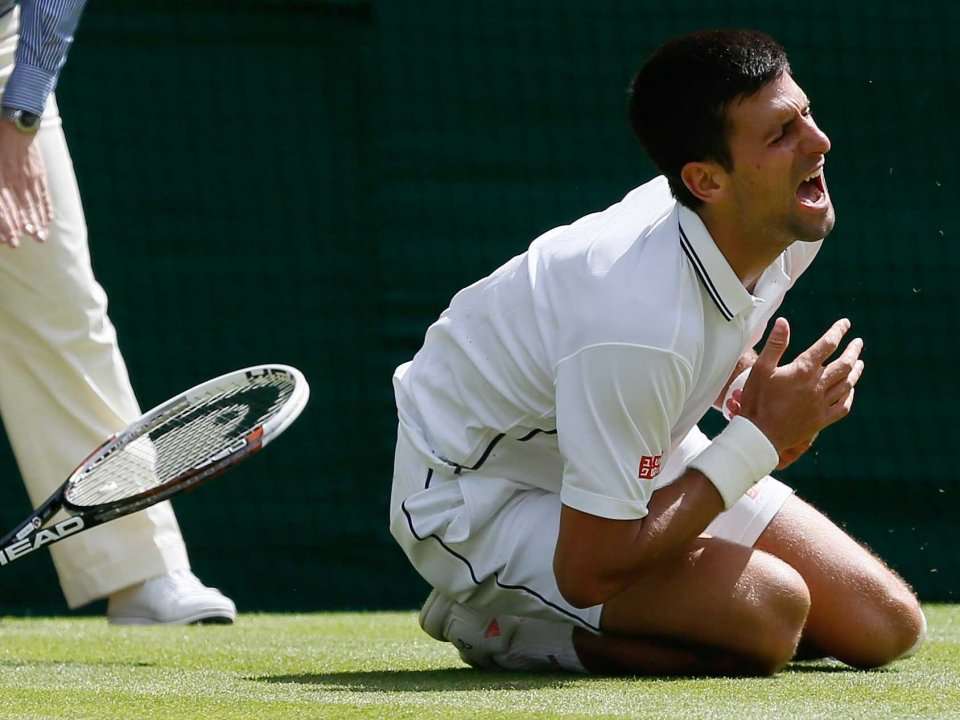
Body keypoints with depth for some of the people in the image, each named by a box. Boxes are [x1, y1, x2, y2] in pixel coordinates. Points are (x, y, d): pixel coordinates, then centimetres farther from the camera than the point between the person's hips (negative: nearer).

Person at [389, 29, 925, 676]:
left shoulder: (788, 224, -11)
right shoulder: (641, 327, -37)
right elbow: (586, 572, -32)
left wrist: (746, 391, -8)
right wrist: (760, 438, -27)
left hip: (635, 461, 9)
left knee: (888, 624, 0)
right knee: (768, 611, -30)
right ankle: (498, 623, -5)